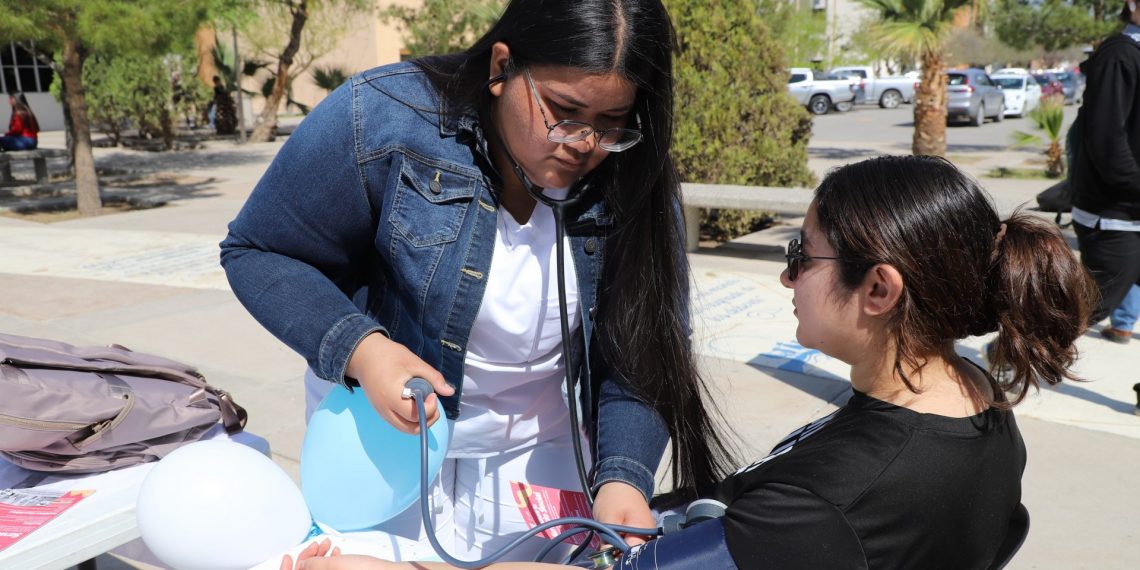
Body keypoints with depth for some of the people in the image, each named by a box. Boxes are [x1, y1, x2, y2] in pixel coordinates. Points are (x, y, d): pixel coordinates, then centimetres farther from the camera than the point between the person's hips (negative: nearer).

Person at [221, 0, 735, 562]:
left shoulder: (636, 181, -15)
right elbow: (257, 253, -15)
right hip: (386, 437, -2)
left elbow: (642, 353, -13)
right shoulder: (384, 120, -25)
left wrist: (622, 474, -31)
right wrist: (357, 347, -32)